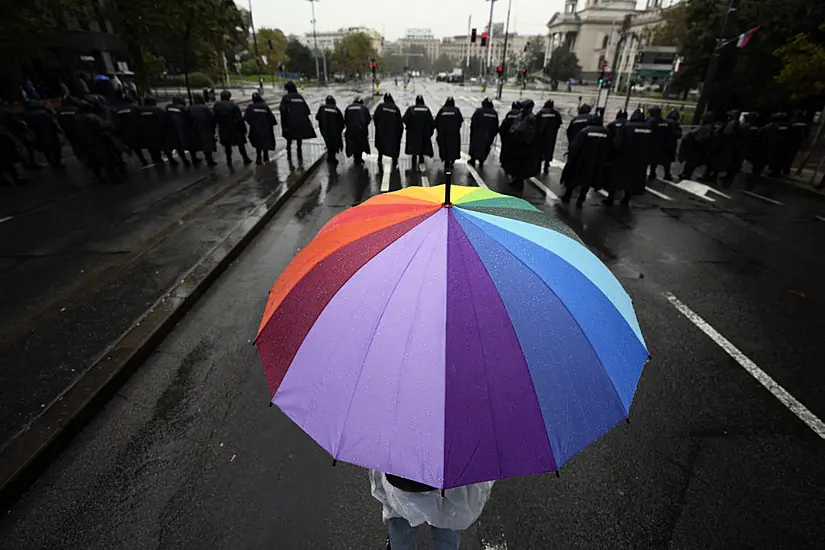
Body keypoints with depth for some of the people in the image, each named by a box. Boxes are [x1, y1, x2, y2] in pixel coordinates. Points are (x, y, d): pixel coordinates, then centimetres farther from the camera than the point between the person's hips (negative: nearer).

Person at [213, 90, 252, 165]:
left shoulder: (216, 105, -3)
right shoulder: (233, 105, -13)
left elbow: (214, 118, -4)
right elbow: (239, 119, -14)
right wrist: (243, 129, -7)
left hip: (223, 130, 3)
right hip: (234, 129, -3)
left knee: (227, 145, 15)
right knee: (240, 144, 12)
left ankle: (229, 161, 21)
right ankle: (245, 159, 18)